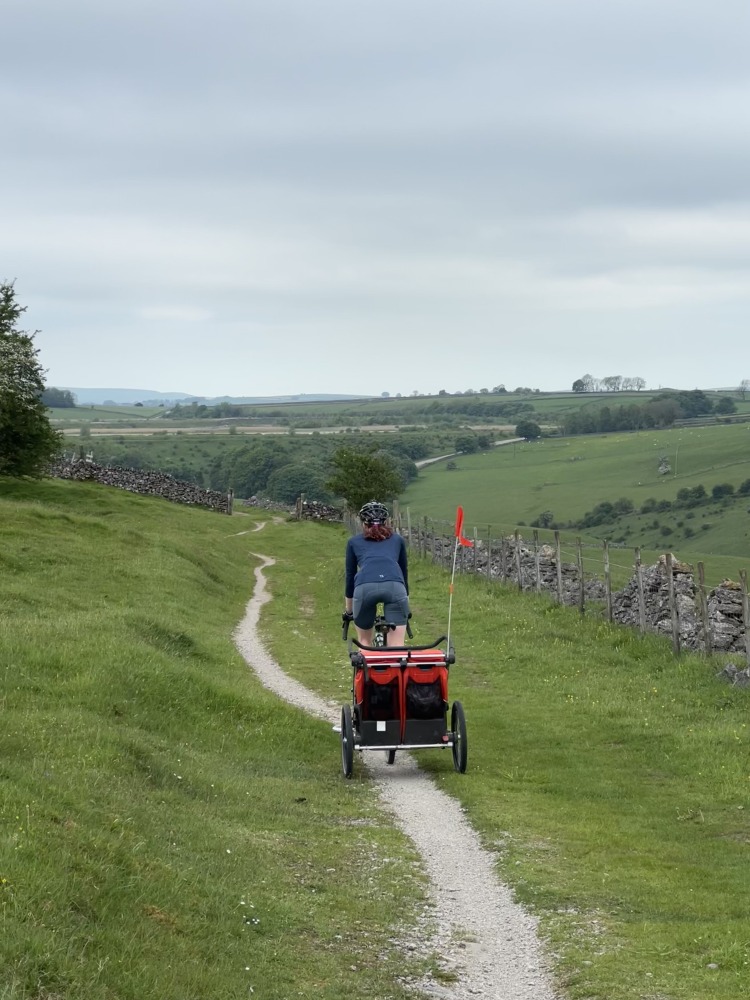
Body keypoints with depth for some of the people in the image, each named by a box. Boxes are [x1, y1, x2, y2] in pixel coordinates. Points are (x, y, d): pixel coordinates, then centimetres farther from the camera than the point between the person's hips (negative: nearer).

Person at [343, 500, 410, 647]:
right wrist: (406, 606, 48)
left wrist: (348, 610, 42)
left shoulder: (354, 542, 28)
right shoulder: (397, 539, 30)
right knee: (397, 646, 1)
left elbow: (350, 577, 31)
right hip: (394, 587, 0)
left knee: (364, 641, 22)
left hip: (365, 587, 0)